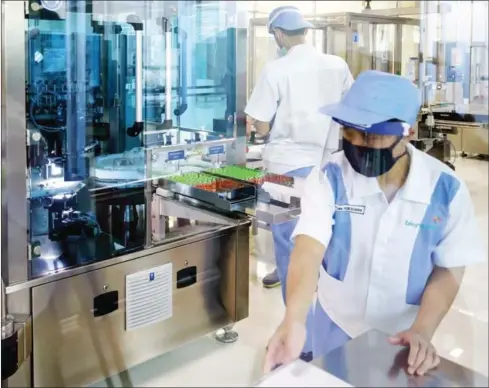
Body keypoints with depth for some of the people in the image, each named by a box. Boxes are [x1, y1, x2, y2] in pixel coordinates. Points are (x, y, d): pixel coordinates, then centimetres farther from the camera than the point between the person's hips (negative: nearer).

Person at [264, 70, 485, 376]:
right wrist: (294, 320, -49)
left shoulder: (446, 188, -18)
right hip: (337, 323, 0)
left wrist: (422, 331, -22)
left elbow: (449, 268, -9)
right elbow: (309, 248, -32)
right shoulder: (329, 177, -20)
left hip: (403, 332, 0)